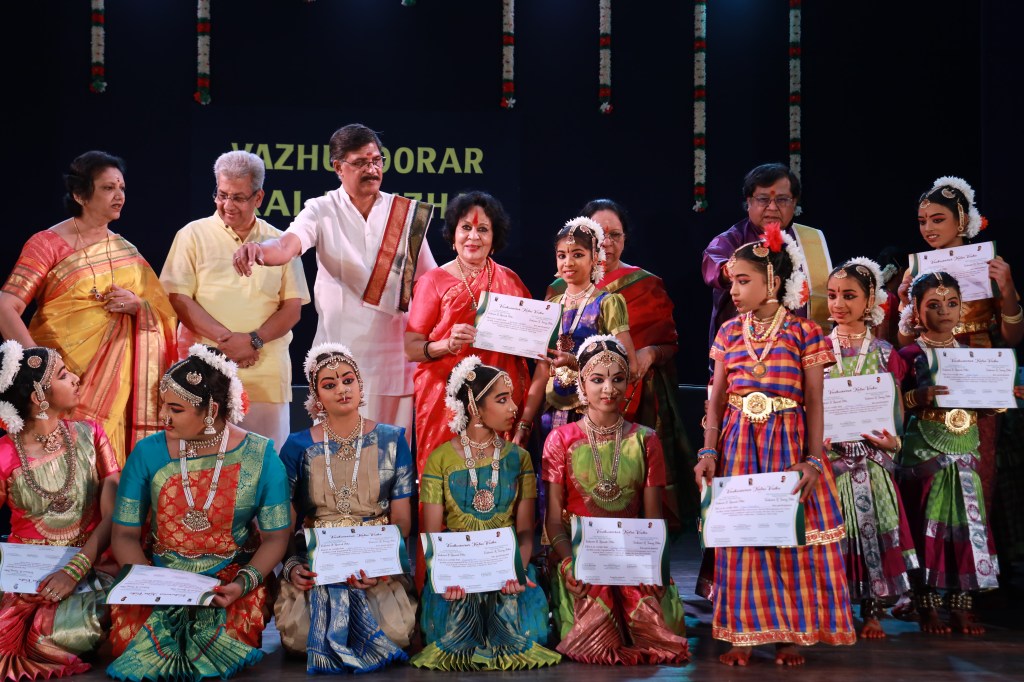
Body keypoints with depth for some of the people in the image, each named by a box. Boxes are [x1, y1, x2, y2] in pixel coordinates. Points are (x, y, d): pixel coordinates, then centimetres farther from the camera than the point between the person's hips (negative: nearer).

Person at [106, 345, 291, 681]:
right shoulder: (147, 453, -2)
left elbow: (276, 536, -2)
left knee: (226, 643, -26)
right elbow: (124, 534, 1)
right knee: (132, 636, -25)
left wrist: (244, 583, -19)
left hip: (233, 579, -1)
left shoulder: (260, 456, -5)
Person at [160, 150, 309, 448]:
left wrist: (254, 340, -10)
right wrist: (224, 338, -13)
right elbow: (177, 298, -1)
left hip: (267, 373, 2)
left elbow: (293, 307, 8)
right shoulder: (193, 235, 6)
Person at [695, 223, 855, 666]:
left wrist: (813, 460, -11)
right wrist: (709, 451, -3)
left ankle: (790, 634, 14)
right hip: (738, 444, 3)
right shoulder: (729, 333, 6)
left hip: (788, 443, -3)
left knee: (791, 536, 2)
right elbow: (717, 398, 7)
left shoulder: (803, 333, -4)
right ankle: (743, 633, 13)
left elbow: (814, 401, -4)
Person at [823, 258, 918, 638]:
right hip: (829, 454, 0)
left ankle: (873, 611, 10)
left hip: (871, 457, 0)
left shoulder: (883, 352, 5)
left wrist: (893, 440, -12)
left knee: (873, 523, -2)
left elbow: (897, 408, 6)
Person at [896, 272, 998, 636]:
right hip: (925, 452, -4)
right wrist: (919, 397, -25)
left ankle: (962, 605, 10)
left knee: (966, 524, 3)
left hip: (965, 451, 4)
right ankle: (928, 607, 5)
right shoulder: (910, 355, -2)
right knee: (928, 525, -3)